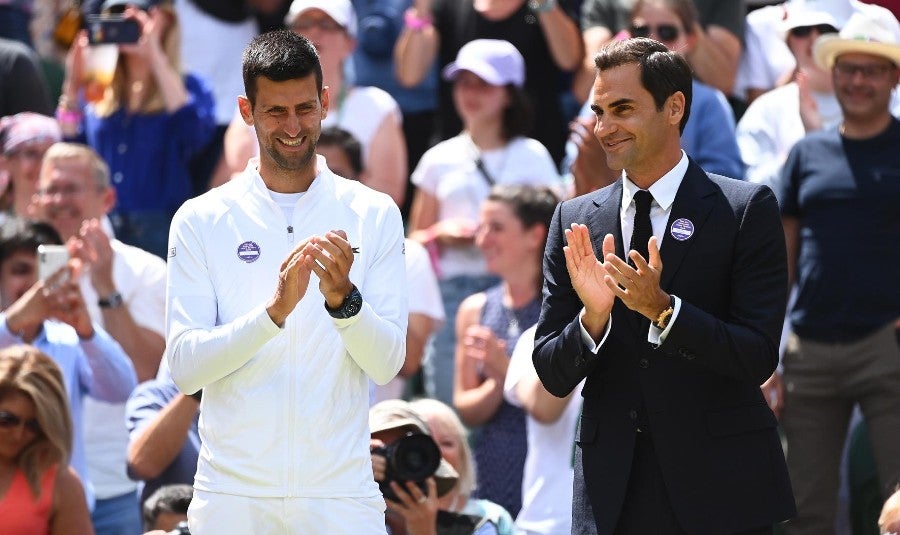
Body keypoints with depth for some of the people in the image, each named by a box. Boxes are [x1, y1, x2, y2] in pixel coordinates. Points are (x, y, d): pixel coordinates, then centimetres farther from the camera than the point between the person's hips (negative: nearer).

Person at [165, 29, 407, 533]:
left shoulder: (374, 214, 4)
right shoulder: (201, 220, 2)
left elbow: (388, 363, -2)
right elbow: (184, 366, -7)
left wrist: (344, 298, -20)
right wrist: (273, 311, -21)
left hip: (340, 491, 0)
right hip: (232, 493, 0)